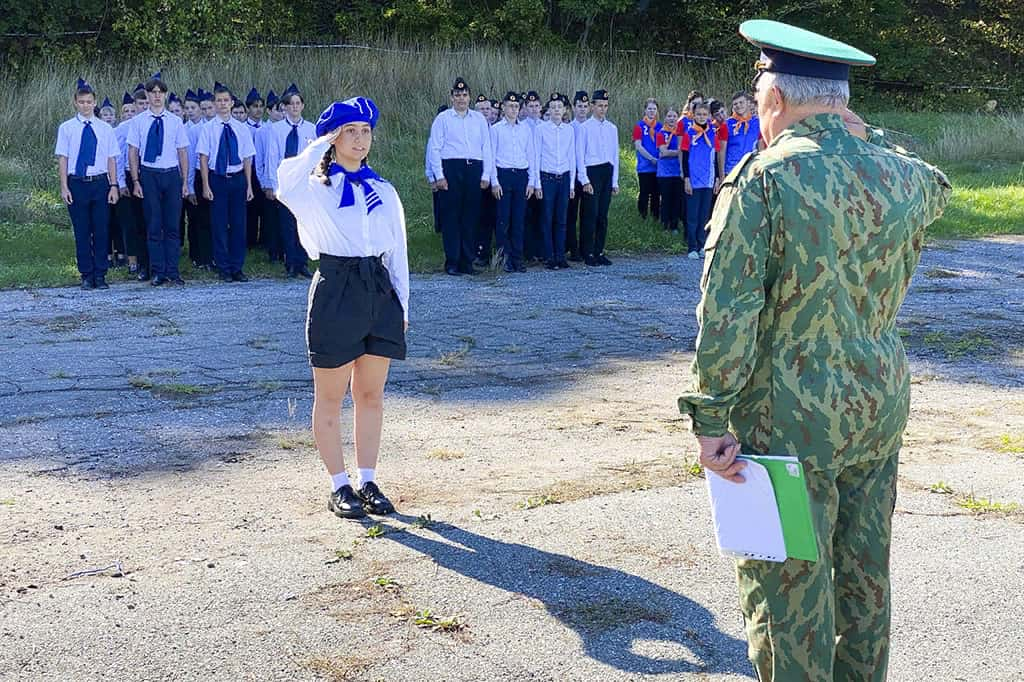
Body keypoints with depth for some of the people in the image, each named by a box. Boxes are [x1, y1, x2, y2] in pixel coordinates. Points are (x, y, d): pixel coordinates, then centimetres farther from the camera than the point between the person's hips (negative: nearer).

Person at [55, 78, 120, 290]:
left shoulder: (105, 129, 6)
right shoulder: (66, 128, 2)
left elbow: (112, 159, 6)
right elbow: (62, 159, 1)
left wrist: (113, 186, 0)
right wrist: (64, 187, -6)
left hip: (100, 183, 1)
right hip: (76, 183, -1)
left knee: (101, 230, 4)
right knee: (82, 232, 4)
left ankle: (100, 275, 12)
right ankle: (86, 276, 12)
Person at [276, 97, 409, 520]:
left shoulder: (384, 191, 12)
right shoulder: (315, 190, -1)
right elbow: (287, 183, -26)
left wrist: (403, 304, 11)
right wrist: (322, 144, -13)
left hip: (379, 290, 4)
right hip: (335, 291, -4)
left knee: (371, 394, 10)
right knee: (330, 398, 4)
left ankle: (368, 482, 20)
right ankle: (339, 487, 14)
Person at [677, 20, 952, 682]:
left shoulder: (764, 177, -15)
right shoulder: (901, 173, 1)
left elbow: (727, 311, -19)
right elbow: (936, 188, 29)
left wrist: (711, 418, -13)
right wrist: (863, 133, 20)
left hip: (792, 419, -6)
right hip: (882, 404, 6)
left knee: (788, 583, 5)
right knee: (865, 571, 19)